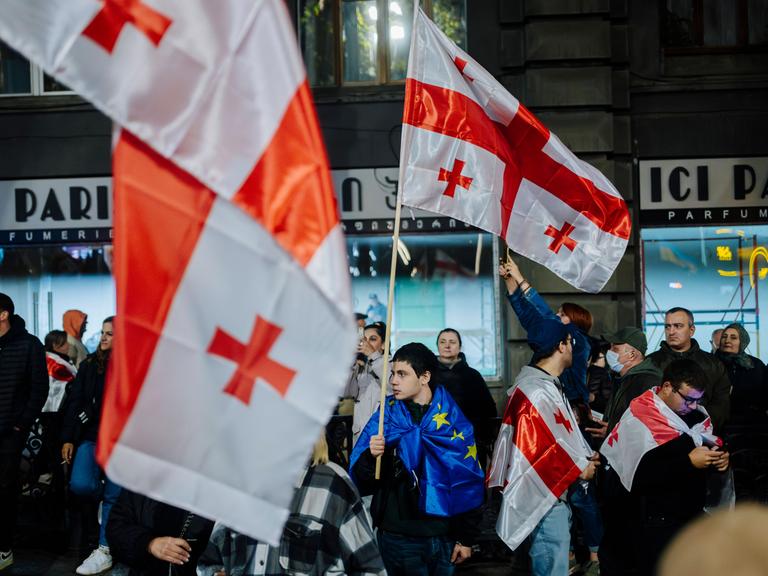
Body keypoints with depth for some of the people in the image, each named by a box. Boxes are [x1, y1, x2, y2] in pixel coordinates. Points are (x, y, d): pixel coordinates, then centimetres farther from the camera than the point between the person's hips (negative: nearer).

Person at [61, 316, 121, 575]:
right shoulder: (90, 365, 8)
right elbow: (74, 402, 7)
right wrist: (68, 438, 1)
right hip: (91, 436, 3)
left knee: (113, 496, -1)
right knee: (80, 485, -17)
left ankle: (105, 552, 9)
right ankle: (105, 496, 18)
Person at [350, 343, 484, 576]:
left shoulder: (454, 420, -3)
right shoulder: (385, 416, -2)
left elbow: (468, 482, -1)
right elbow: (360, 478, -5)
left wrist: (466, 537, -2)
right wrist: (370, 457, -25)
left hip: (442, 536, 0)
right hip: (397, 537, 0)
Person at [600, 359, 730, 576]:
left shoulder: (695, 414, 5)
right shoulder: (639, 421, -17)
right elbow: (639, 476, -25)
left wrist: (719, 457, -6)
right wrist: (689, 462, -26)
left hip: (690, 516, 8)